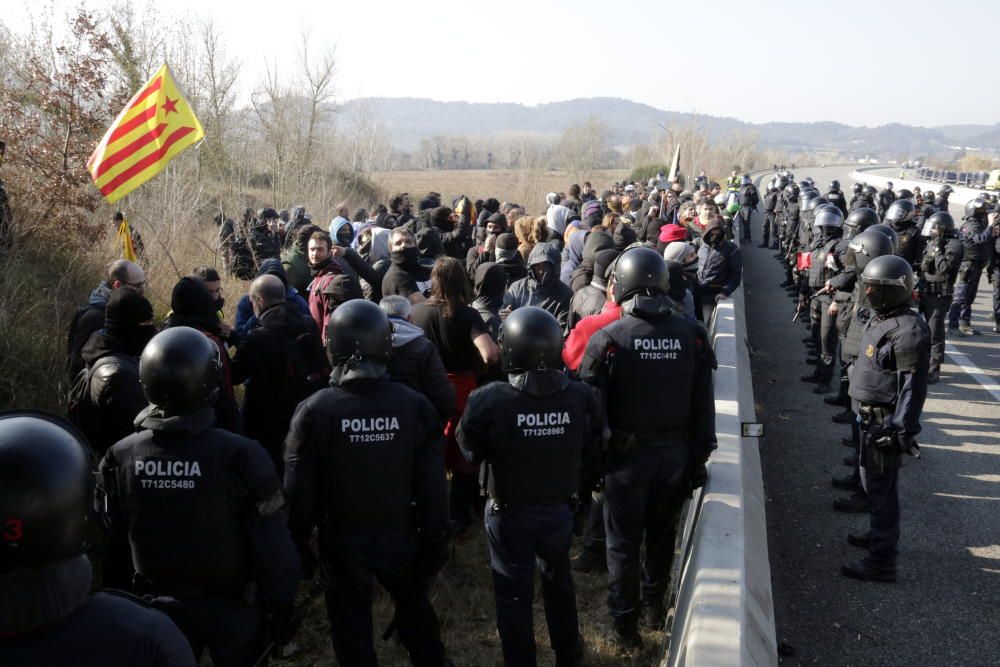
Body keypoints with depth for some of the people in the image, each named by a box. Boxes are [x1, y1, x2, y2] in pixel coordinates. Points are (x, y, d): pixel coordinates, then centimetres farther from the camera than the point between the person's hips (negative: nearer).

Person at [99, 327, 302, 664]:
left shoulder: (122, 456, -15)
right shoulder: (240, 454, -27)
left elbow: (117, 528, 4)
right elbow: (271, 544, -20)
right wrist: (281, 604, -8)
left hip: (162, 603, 3)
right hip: (231, 604, -3)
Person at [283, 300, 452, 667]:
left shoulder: (314, 411, -18)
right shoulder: (414, 405, -15)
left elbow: (299, 492, -12)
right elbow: (432, 485, -11)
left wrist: (300, 547, 2)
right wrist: (435, 541, 1)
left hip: (343, 540, -2)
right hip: (400, 534, 2)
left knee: (352, 626, 17)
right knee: (413, 604, 28)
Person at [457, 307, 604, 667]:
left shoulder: (488, 400, -26)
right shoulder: (582, 397, -18)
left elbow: (470, 453, -10)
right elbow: (591, 457, -4)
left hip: (509, 513, -3)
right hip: (560, 509, 4)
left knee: (514, 594, 16)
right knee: (558, 579, 29)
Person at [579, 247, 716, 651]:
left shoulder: (607, 339, -16)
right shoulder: (692, 335, -7)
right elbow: (703, 406, -4)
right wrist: (699, 457, 5)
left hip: (626, 454, -3)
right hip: (675, 451, 4)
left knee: (624, 540, 12)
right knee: (662, 531, 23)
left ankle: (625, 624, 23)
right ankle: (654, 605, 41)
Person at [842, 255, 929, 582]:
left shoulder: (908, 330, -21)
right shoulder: (883, 319, 10)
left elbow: (913, 387, -23)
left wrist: (902, 431, -23)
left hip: (885, 421, -10)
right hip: (871, 416, 10)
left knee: (881, 486, -3)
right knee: (873, 480, 23)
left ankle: (881, 560, 6)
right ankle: (880, 534, 42)